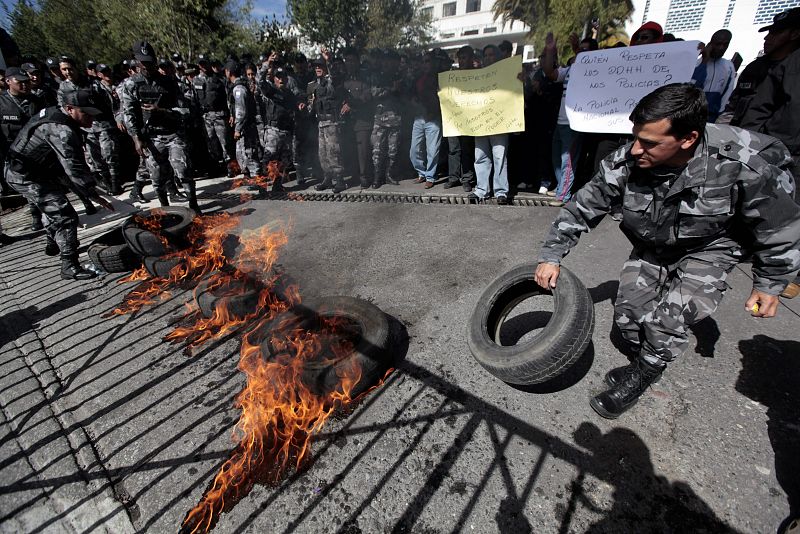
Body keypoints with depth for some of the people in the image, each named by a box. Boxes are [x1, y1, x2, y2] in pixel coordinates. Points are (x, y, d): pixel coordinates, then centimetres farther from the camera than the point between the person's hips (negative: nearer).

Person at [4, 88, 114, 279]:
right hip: (26, 176, -11)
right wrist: (94, 196, -29)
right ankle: (70, 267, -14)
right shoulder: (61, 131, -28)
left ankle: (53, 244, 49)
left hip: (23, 169, 11)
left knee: (53, 206, 29)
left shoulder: (54, 114, 5)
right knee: (65, 216, -16)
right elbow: (74, 168, -32)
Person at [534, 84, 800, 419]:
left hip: (710, 248, -3)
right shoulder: (626, 162, -27)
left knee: (666, 322, -21)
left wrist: (770, 284, -6)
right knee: (627, 316, 2)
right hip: (650, 248, 4)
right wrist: (551, 256, -22)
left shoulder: (741, 165, -31)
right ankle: (648, 364, 33)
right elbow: (581, 209, -16)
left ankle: (640, 377, 8)